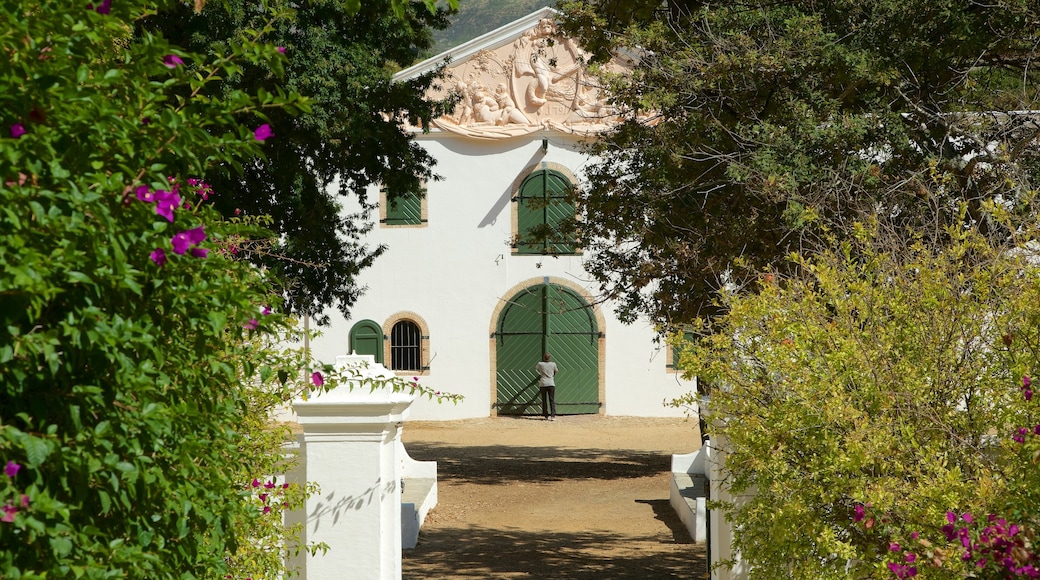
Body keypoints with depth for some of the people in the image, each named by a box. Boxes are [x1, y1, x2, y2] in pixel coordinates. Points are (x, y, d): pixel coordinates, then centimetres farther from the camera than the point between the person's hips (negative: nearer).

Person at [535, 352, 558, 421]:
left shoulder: (540, 364, 0)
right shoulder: (553, 364, 1)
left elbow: (536, 368, 22)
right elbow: (556, 370, 21)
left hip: (542, 384, 0)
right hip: (551, 384, 0)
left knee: (544, 400, 12)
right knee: (552, 400, -2)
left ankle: (546, 415, 17)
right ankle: (553, 415, -14)